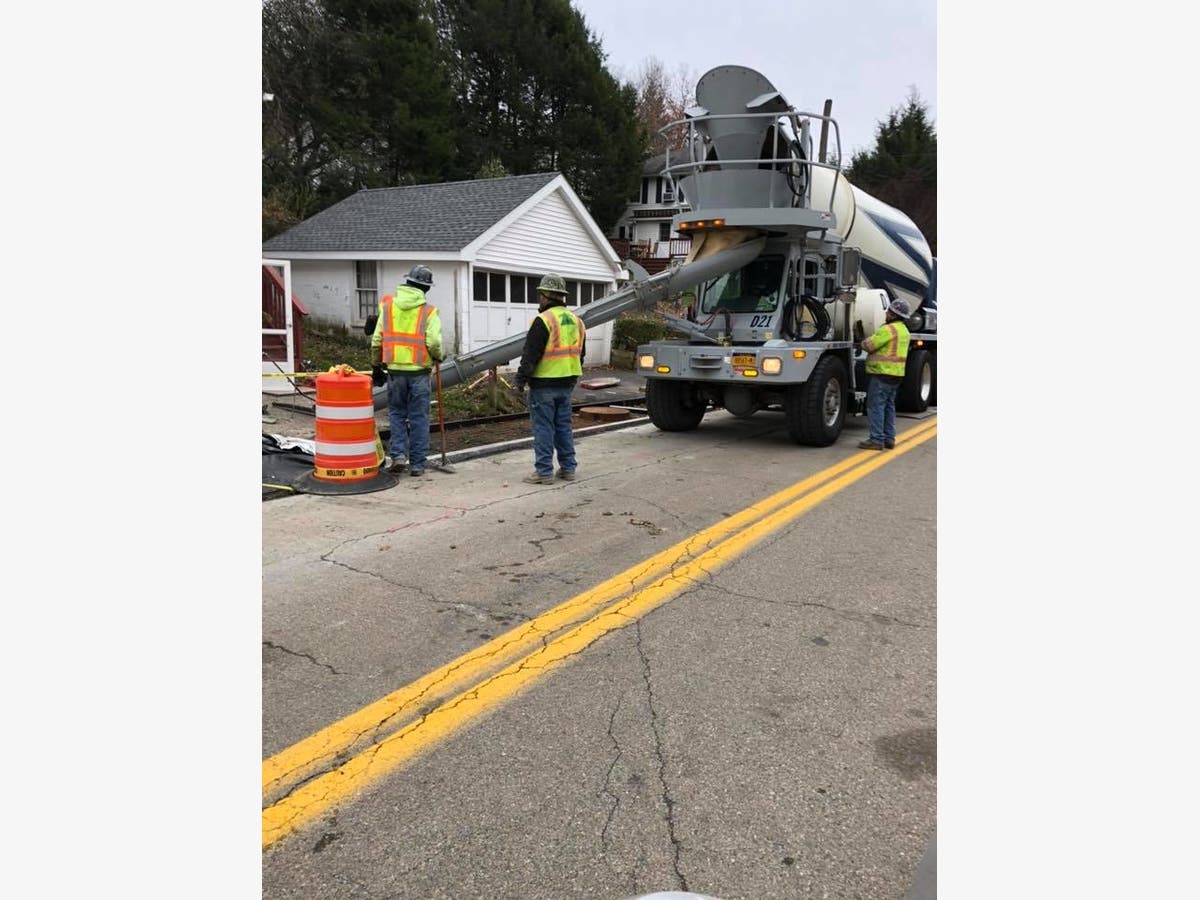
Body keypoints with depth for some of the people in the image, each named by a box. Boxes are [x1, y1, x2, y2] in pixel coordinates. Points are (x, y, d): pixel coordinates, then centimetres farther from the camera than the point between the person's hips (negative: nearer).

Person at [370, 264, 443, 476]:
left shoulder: (388, 305, 4)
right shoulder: (428, 311, -5)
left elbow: (377, 340, 4)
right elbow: (433, 342, -15)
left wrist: (376, 366, 14)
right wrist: (438, 357, 6)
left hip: (395, 370, 2)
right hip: (419, 371, -2)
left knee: (396, 413, 16)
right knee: (419, 418, 6)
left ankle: (397, 453, 3)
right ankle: (417, 464, 9)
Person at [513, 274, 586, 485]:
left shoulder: (543, 320, -14)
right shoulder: (575, 320, 12)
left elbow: (530, 354, -16)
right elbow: (579, 353, 19)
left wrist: (521, 378, -10)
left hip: (543, 383, -7)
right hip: (567, 384, 8)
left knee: (543, 427, -1)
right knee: (563, 426, 14)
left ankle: (544, 471, 1)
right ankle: (568, 469, 18)